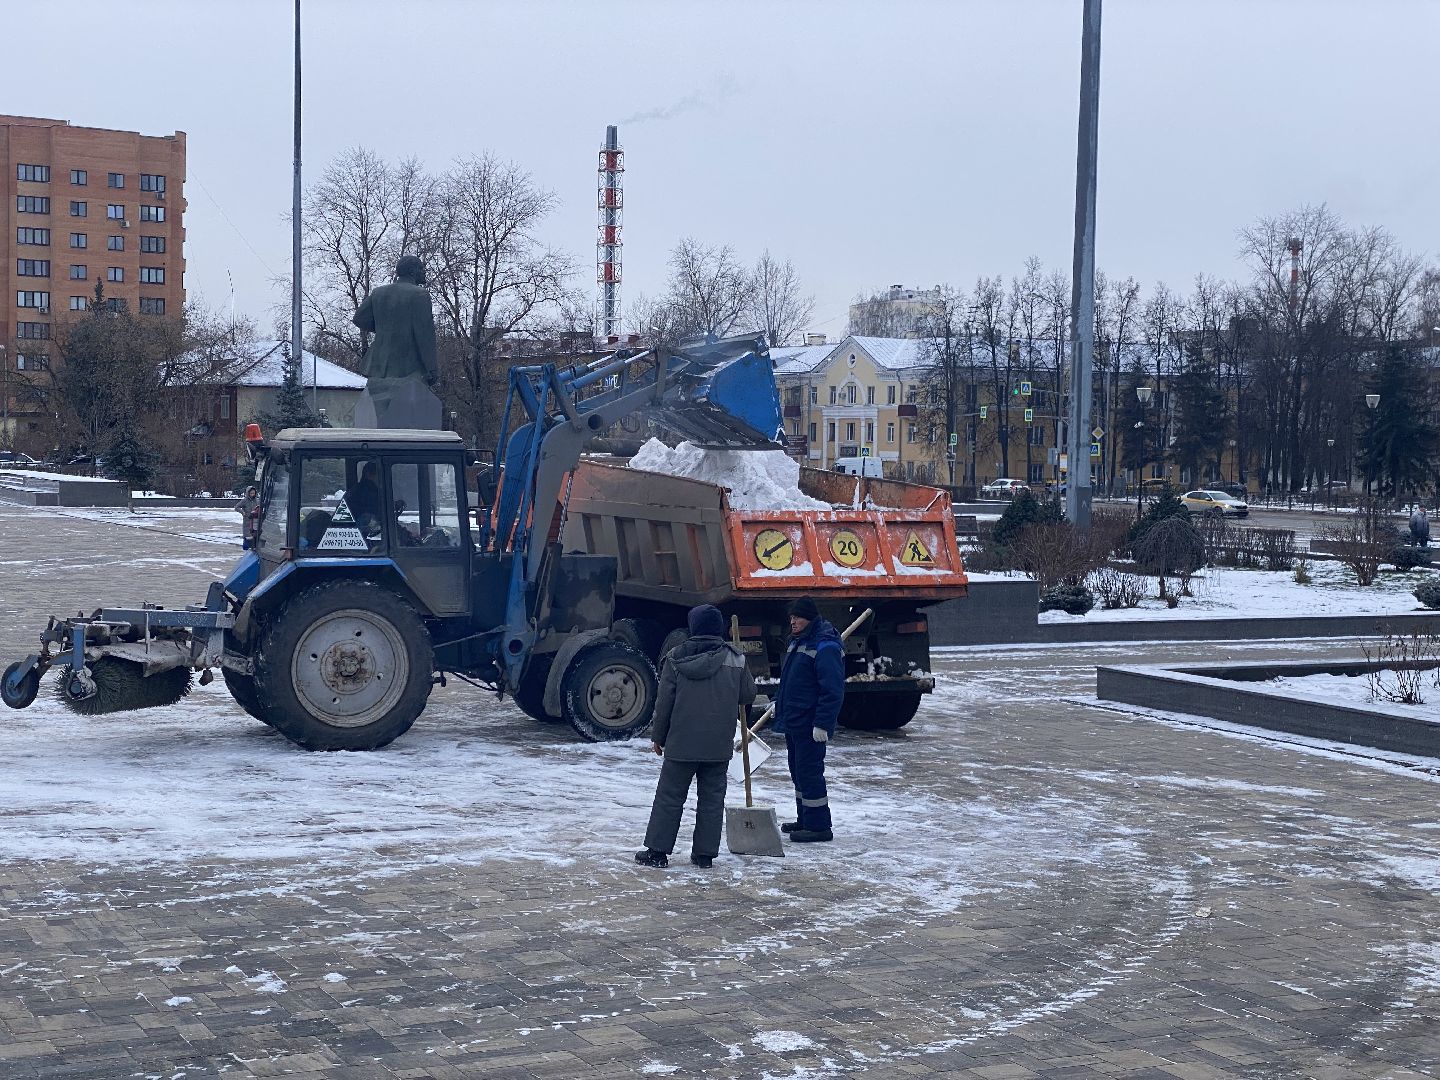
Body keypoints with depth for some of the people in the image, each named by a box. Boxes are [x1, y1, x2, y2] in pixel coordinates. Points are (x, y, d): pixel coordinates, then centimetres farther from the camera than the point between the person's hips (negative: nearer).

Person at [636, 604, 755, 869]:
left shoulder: (676, 658, -6)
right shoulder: (735, 658, -2)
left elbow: (664, 702, -3)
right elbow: (748, 695, 6)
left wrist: (658, 736, 7)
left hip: (681, 743, -1)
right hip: (719, 746, 1)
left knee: (669, 796, 7)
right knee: (712, 798, 10)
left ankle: (657, 850, 8)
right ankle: (705, 853, 10)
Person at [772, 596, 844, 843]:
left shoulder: (825, 647, -18)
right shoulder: (797, 642, 15)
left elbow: (832, 690, -23)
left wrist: (823, 724, -25)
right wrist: (781, 715, 24)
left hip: (810, 726, -10)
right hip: (793, 722, 10)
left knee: (809, 773, -8)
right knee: (798, 772, 17)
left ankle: (819, 827, -2)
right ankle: (804, 820, 28)